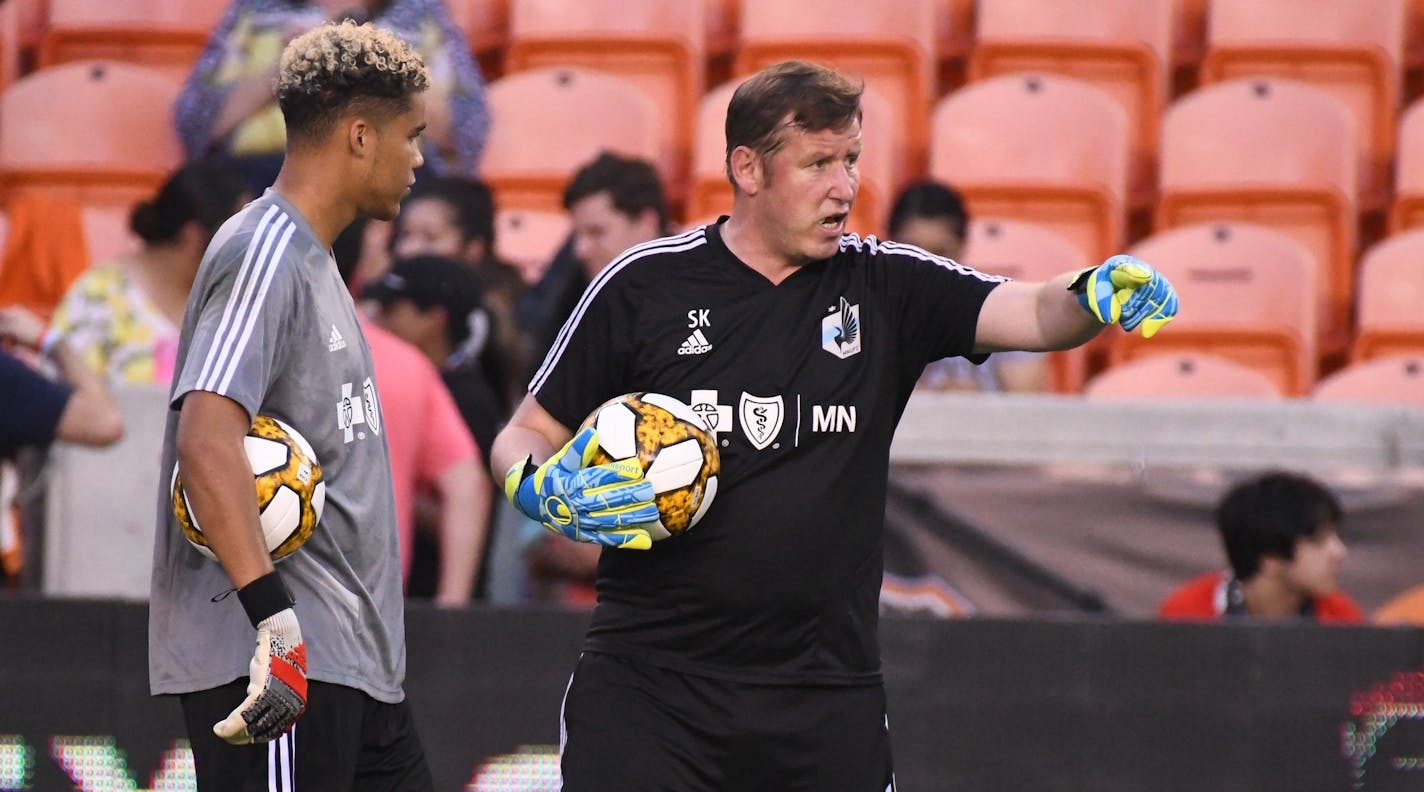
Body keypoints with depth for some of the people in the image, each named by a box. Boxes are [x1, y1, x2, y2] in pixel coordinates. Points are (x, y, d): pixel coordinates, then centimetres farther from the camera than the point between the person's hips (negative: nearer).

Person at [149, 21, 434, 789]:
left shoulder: (309, 259, 19)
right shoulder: (266, 253, -13)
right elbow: (205, 438, -25)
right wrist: (273, 615, -32)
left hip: (351, 660, 10)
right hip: (279, 662, -10)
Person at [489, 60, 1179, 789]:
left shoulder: (885, 287, 5)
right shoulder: (645, 285, 1)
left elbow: (1034, 313, -9)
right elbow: (527, 435, 8)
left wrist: (1094, 293, -30)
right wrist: (539, 490, -14)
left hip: (828, 697, 2)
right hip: (646, 684, -2)